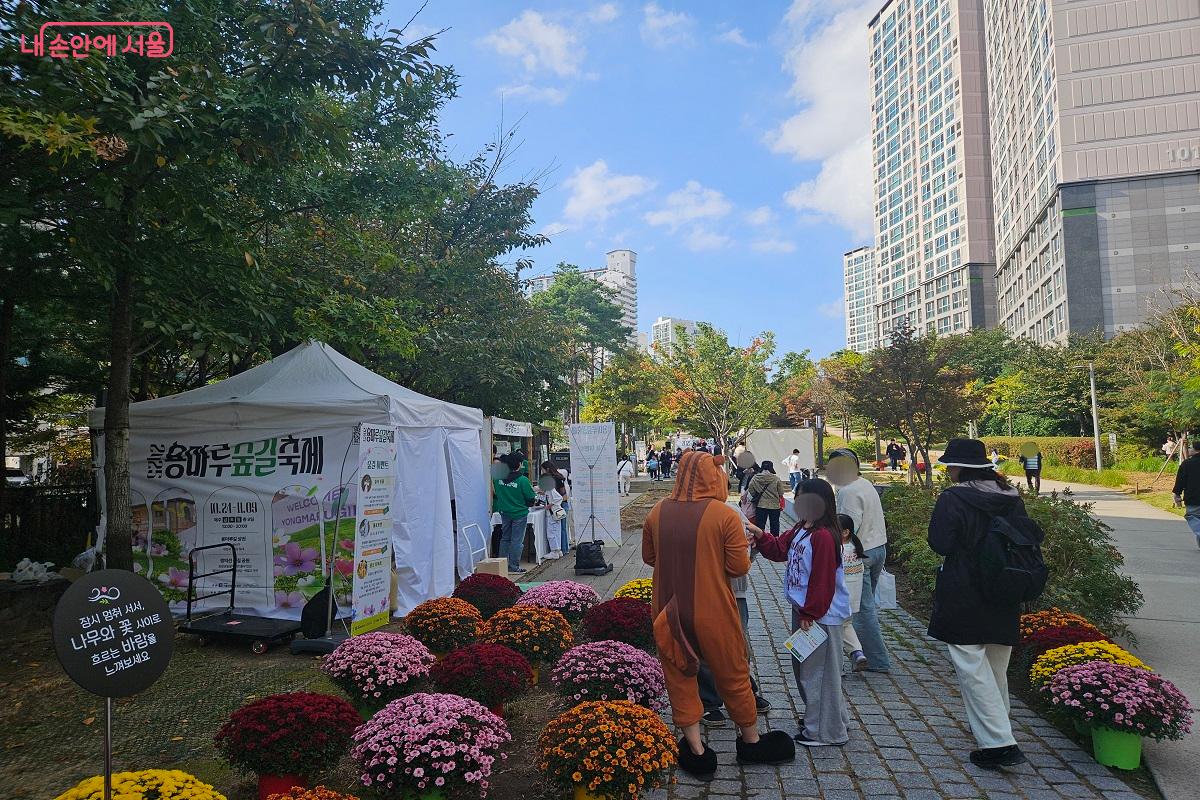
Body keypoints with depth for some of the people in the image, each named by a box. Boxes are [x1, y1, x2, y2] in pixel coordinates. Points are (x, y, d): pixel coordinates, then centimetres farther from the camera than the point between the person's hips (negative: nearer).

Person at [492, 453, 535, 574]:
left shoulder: (498, 478, -6)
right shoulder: (523, 480, -19)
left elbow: (495, 494, 9)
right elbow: (531, 499, -11)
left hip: (504, 513, 5)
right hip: (519, 514, -5)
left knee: (505, 538, 17)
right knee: (517, 540, 4)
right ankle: (514, 567, 8)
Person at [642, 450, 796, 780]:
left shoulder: (658, 512, -5)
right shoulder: (725, 515, -16)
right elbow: (739, 567, -13)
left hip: (668, 610, 2)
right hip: (713, 612, -2)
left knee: (679, 676, 17)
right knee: (733, 675, 17)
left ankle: (696, 751, 24)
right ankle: (751, 742, 37)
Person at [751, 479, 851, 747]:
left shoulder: (823, 536, -24)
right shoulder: (800, 530, 6)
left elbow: (823, 580, -24)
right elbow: (779, 549, 14)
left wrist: (810, 614, -19)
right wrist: (760, 536, -3)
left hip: (821, 615, -10)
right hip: (803, 610, 10)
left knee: (818, 672, 4)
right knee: (803, 667, 22)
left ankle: (826, 731, 20)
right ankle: (820, 716, 39)